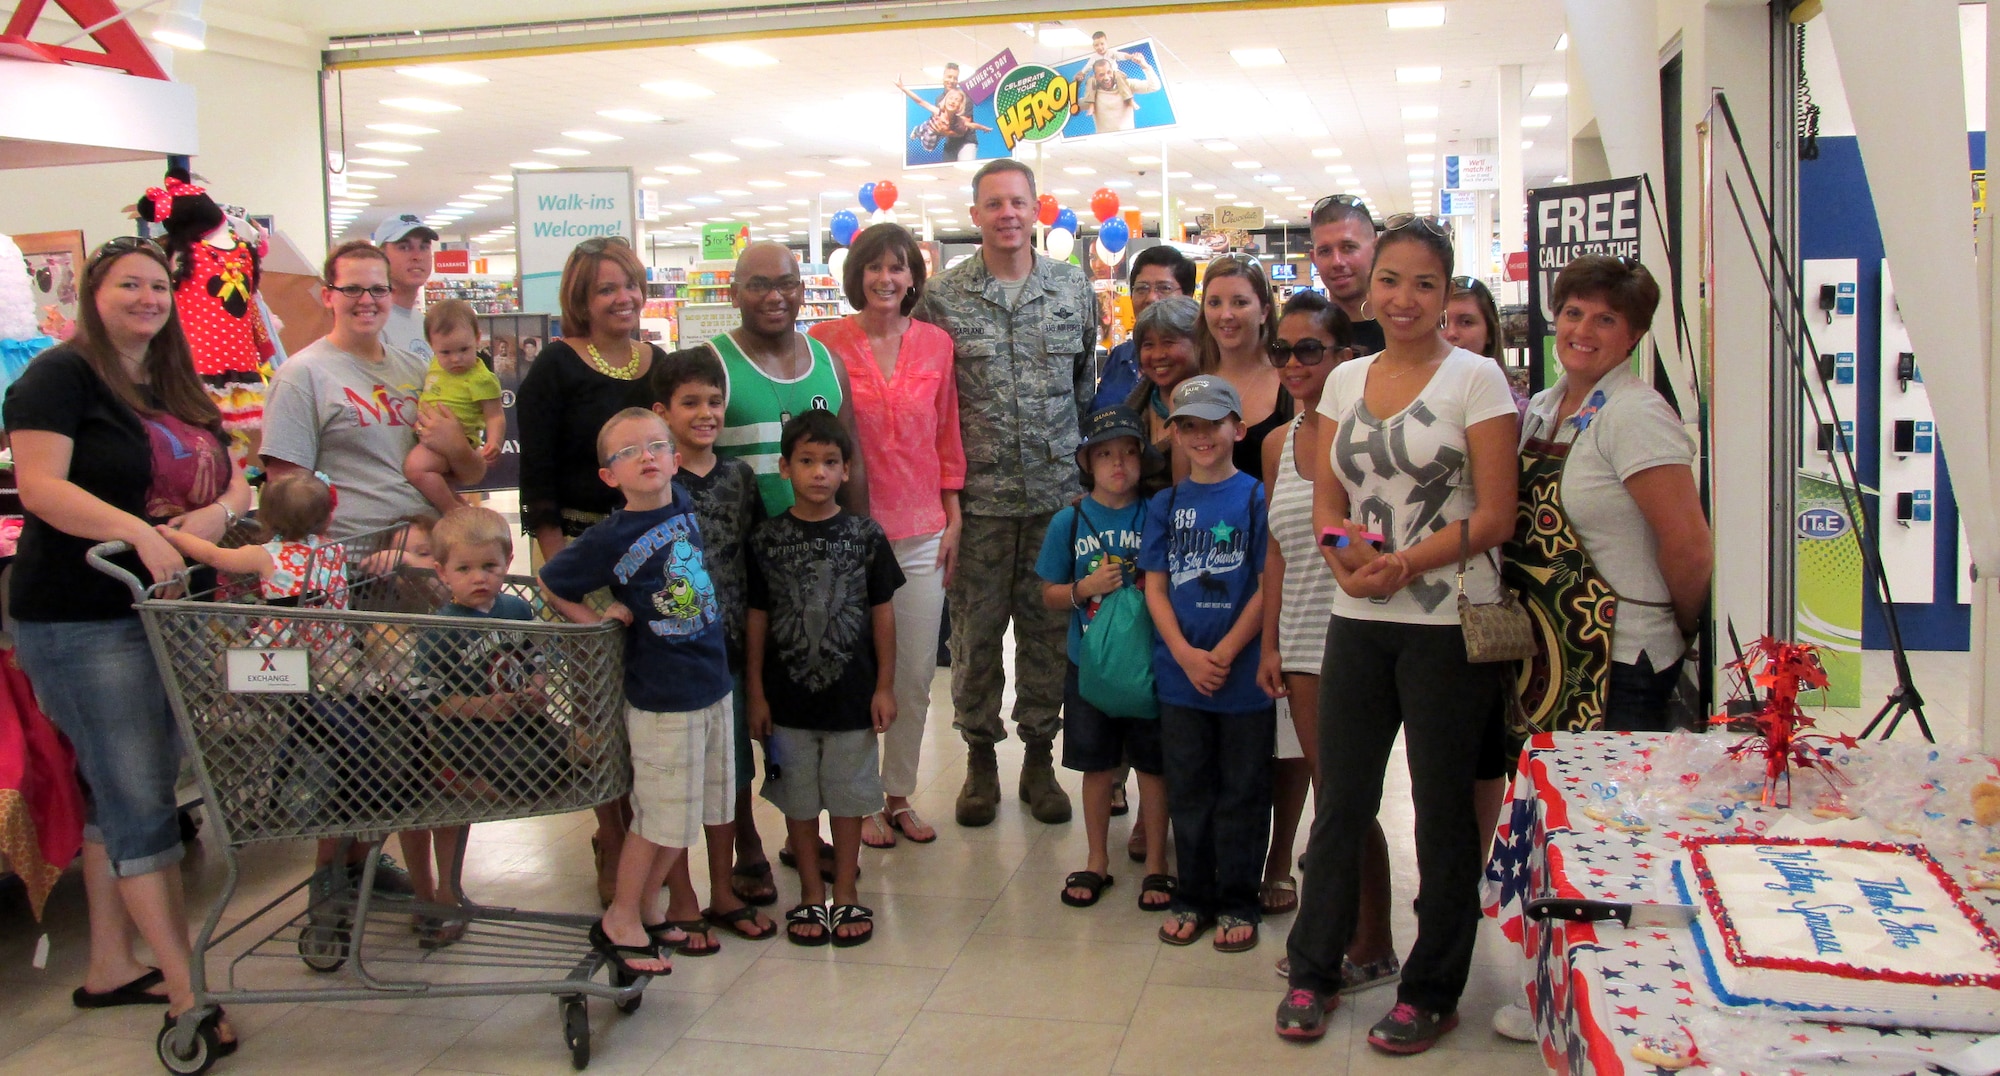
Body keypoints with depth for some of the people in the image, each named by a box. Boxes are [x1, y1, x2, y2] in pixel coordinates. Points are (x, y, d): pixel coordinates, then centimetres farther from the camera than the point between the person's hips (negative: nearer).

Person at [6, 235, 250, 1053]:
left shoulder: (180, 391, 14)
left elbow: (235, 481, 13)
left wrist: (218, 512, -10)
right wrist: (137, 530, -32)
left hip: (167, 614, 8)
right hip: (83, 622, -8)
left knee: (118, 798, 16)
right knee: (140, 805, -6)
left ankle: (109, 968, 27)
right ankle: (188, 994, -1)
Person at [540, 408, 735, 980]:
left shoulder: (683, 505, -1)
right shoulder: (609, 538, -15)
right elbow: (550, 583, -4)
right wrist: (595, 619, -9)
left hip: (712, 684, 6)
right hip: (661, 696, -6)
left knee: (694, 809, 16)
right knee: (661, 815, 2)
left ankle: (648, 906, 32)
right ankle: (620, 920, 20)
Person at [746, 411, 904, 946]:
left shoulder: (865, 536, -2)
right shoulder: (767, 540, -2)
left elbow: (882, 613, 2)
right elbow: (757, 618, 2)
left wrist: (884, 686, 0)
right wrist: (755, 692, 1)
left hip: (852, 695, 0)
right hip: (788, 697, 1)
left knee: (848, 795, 9)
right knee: (798, 798, 11)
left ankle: (845, 893, 24)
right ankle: (810, 892, 26)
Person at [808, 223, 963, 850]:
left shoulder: (935, 344, 6)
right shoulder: (826, 341, -3)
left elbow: (947, 439, 10)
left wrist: (953, 519, 7)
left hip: (922, 534, 3)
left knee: (917, 675, 9)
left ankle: (900, 796, 24)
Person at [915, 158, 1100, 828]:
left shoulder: (1075, 289, 6)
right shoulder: (943, 298, 0)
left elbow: (1087, 384, 13)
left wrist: (1085, 465, 11)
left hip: (1057, 491, 2)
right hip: (978, 496, -1)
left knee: (1048, 629, 8)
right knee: (975, 630, 5)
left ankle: (1040, 757, 22)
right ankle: (980, 759, 20)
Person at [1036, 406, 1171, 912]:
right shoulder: (1069, 521, 0)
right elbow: (1049, 594, 5)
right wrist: (1087, 587, -13)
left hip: (1148, 661, -1)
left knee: (1153, 765, 7)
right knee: (1097, 765, 12)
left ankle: (1156, 864, 21)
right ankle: (1097, 861, 28)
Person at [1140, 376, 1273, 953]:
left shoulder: (1257, 497, -4)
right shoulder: (1165, 505, 7)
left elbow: (1267, 587, -7)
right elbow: (1155, 587, 4)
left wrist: (1223, 654, -12)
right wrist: (1185, 655, -10)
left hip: (1244, 673, -3)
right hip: (1180, 674, 3)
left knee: (1242, 795, 6)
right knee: (1187, 793, 12)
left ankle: (1237, 904, 18)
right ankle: (1192, 897, 25)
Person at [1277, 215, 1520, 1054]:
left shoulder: (1475, 378, -5)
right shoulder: (1347, 380, 10)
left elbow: (1494, 515, -9)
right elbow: (1327, 501, 10)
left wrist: (1405, 563, -20)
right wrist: (1347, 560, -10)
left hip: (1447, 623, -4)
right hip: (1358, 619, 4)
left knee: (1443, 809, 6)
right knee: (1340, 800, 10)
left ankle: (1432, 992, 21)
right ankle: (1313, 971, 25)